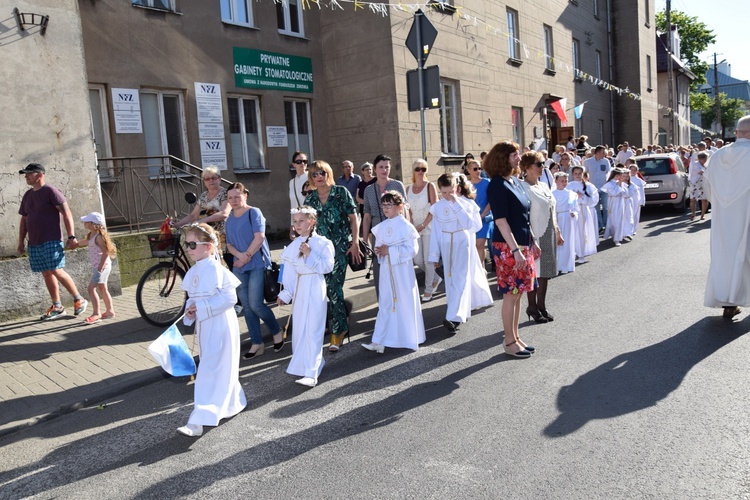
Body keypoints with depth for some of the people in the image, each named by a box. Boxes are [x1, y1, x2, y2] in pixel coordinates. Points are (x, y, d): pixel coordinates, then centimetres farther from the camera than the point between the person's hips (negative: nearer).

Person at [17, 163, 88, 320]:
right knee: (46, 274, 8)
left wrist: (71, 236, -18)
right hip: (34, 244, 7)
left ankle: (79, 299, 3)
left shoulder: (50, 191, -6)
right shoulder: (27, 195, 16)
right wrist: (21, 241, 17)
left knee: (57, 272, -12)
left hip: (51, 241, -7)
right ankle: (57, 307, 14)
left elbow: (66, 213, -12)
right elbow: (24, 220, 22)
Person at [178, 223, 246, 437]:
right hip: (204, 324, 9)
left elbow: (230, 298, -21)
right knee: (221, 368, 20)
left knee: (210, 371, -6)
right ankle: (235, 402, 39)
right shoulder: (194, 270, 6)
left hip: (220, 325, -9)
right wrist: (191, 309, -4)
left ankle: (198, 421, -4)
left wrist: (201, 307, -22)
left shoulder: (216, 269, -19)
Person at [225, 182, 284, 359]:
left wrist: (247, 256, -13)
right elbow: (229, 244, 10)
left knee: (255, 304, -12)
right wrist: (240, 255, -10)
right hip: (239, 267, 7)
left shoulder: (254, 212, -4)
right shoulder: (230, 219, 14)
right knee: (247, 307, 6)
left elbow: (259, 237, -13)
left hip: (256, 265, -6)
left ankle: (277, 331, 13)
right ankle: (257, 344, 14)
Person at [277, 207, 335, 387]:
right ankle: (304, 363, 28)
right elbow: (289, 272, 7)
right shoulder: (293, 246, 7)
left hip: (315, 289, -5)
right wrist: (285, 294, 5)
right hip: (299, 289, 6)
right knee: (299, 328, 11)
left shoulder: (323, 243, -6)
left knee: (313, 330, -8)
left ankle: (311, 373, -8)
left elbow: (327, 266, -12)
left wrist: (310, 254, -19)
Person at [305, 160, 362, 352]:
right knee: (329, 287, 5)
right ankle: (342, 318, 29)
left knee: (333, 286, -9)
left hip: (340, 246, -4)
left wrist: (355, 243, -8)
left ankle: (338, 330, 4)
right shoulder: (309, 199, 9)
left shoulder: (341, 192, -1)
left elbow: (354, 218, -2)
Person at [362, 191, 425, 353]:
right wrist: (378, 250, -9)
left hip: (402, 270, -5)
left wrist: (390, 251, -20)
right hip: (386, 269, 5)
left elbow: (412, 249, -17)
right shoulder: (381, 227, 8)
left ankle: (410, 339, 20)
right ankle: (380, 341, 10)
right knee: (385, 304, 7)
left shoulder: (406, 227, -11)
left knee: (405, 302, 4)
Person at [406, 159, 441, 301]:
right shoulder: (408, 189, 7)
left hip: (428, 227, -5)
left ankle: (428, 290, 14)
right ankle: (436, 279, 31)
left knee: (428, 259, -1)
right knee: (418, 260, 6)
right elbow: (408, 210, 9)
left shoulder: (430, 186, -6)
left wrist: (423, 225, -14)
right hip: (415, 228, 5)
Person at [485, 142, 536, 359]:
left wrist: (532, 241, 19)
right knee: (510, 294, 0)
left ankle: (515, 336, 25)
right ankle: (509, 342, 12)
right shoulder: (497, 185, -14)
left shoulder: (515, 181, 11)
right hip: (508, 247, -8)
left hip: (523, 244, 8)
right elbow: (501, 220, -19)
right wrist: (515, 249, -22)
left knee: (518, 293, 14)